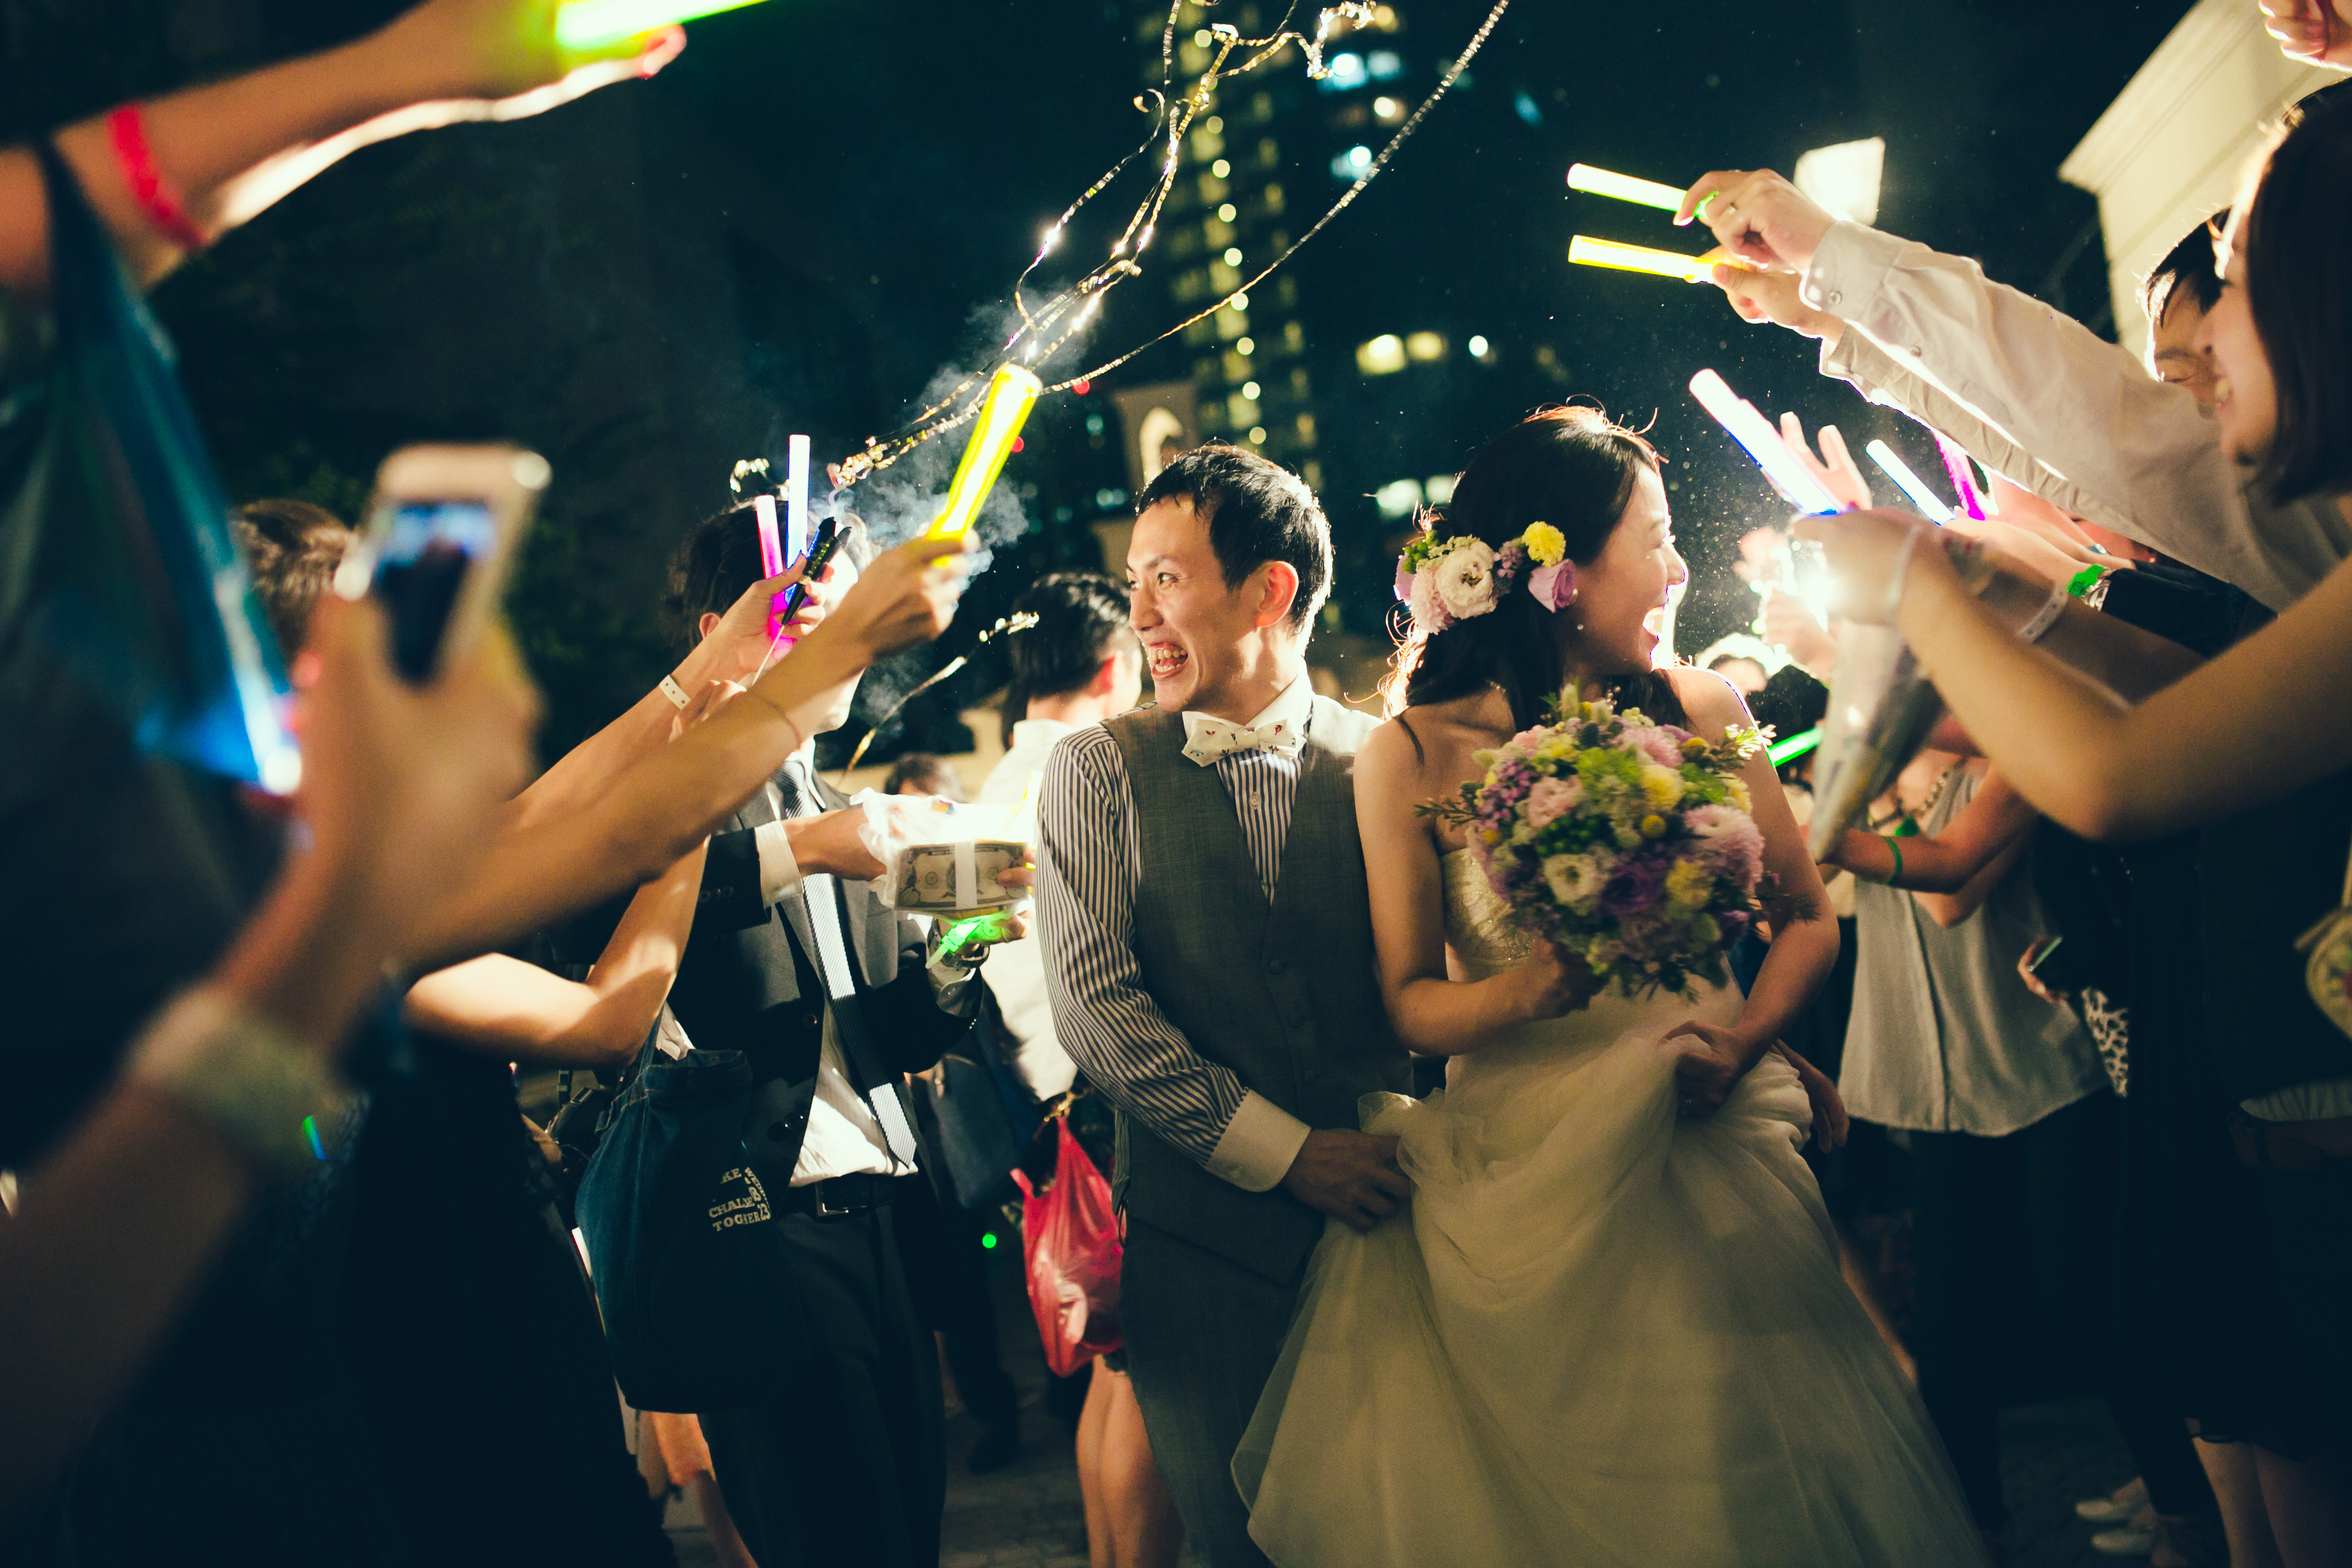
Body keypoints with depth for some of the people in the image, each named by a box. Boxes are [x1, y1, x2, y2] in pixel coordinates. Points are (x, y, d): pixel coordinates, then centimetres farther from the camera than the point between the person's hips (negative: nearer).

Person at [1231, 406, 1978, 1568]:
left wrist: (1745, 1038, -11)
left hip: (1708, 1154, 2)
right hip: (1521, 1181, -2)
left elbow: (1807, 915, 7)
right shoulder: (1412, 758, -7)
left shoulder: (1700, 712, 0)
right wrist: (1530, 991, -25)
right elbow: (1411, 1003, -6)